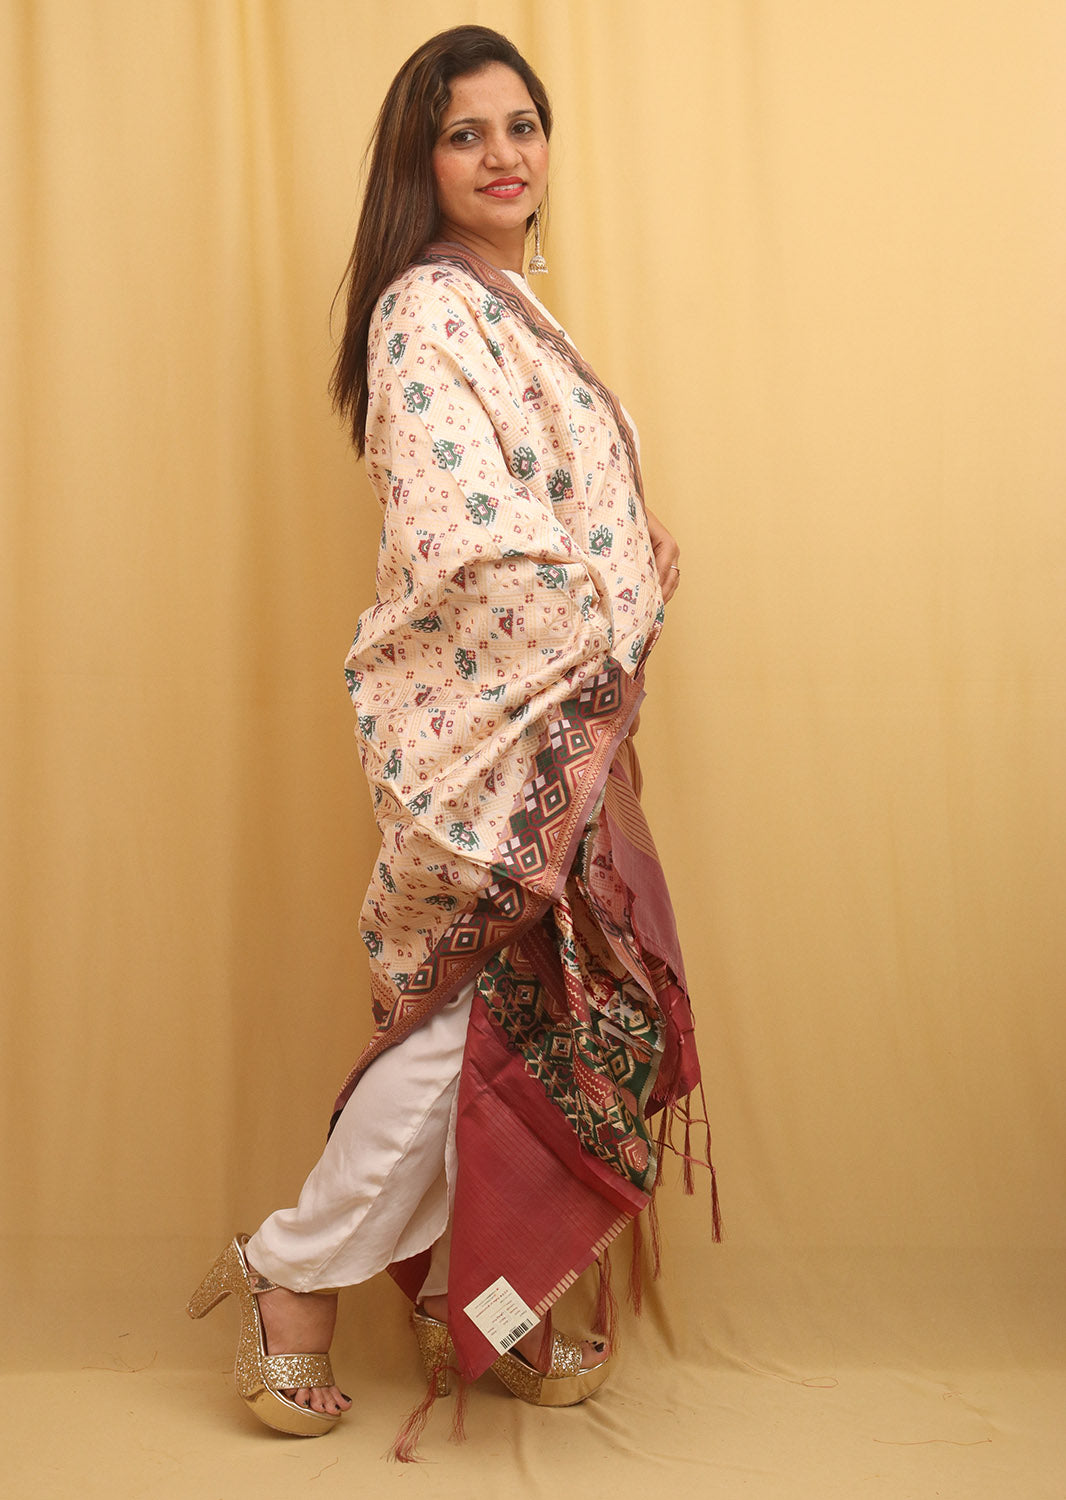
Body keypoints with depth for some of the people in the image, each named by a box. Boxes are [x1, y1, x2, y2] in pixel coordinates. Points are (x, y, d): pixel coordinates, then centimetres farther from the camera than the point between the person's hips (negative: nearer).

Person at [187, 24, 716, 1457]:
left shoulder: (506, 306, 17)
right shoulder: (428, 308, -13)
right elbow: (465, 543, -24)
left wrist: (636, 562, 4)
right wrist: (623, 594, -11)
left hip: (558, 714, 9)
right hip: (485, 720, -9)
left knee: (519, 1008, 12)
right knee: (483, 1011, -3)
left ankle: (470, 1302, 24)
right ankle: (293, 1274, 14)